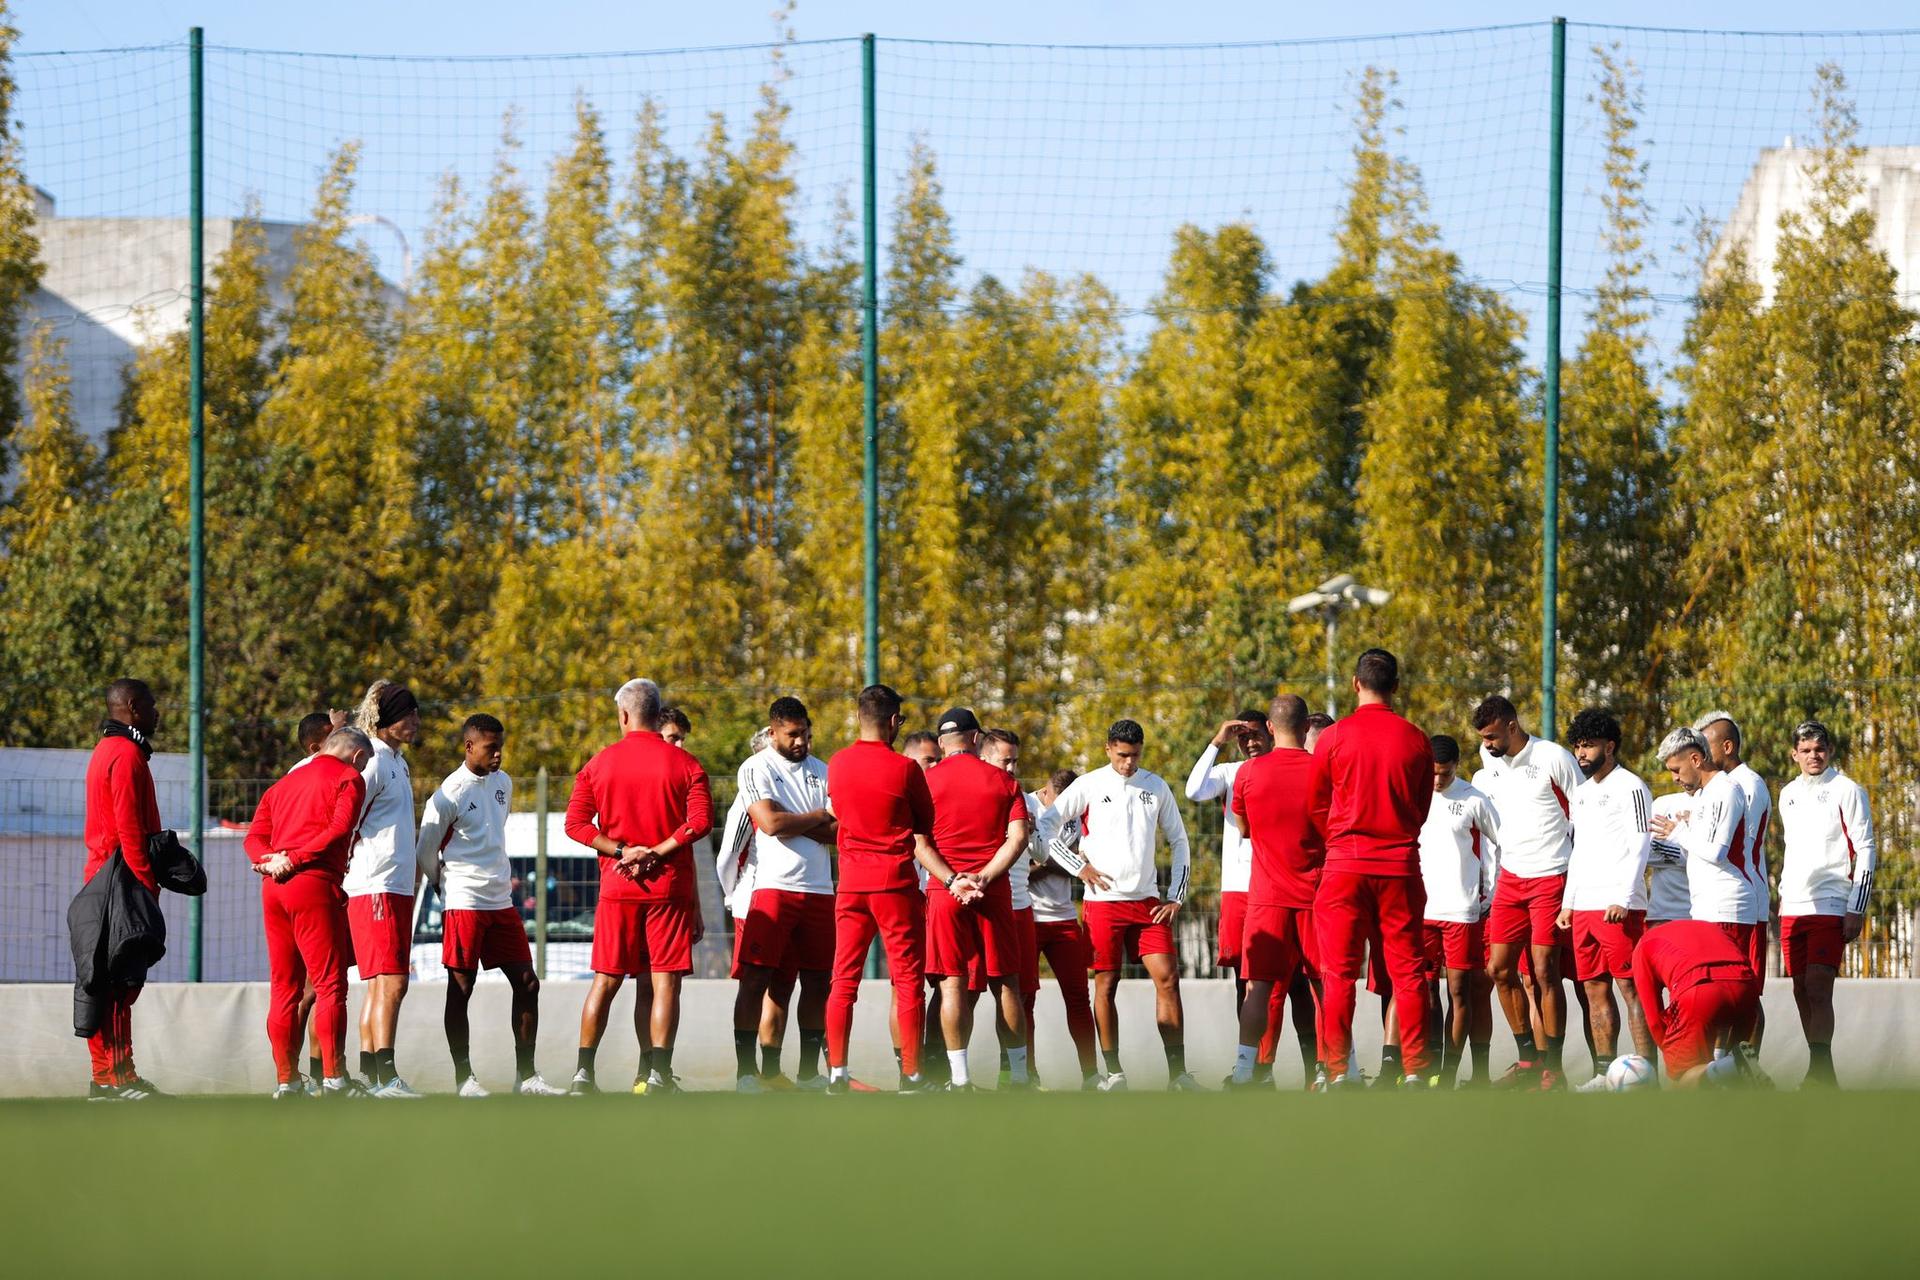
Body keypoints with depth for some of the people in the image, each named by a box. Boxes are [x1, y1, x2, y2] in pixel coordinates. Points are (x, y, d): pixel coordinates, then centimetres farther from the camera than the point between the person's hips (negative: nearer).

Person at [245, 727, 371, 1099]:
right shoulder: (349, 778, 5)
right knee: (330, 984, -5)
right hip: (315, 884, -7)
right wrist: (293, 860, -12)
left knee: (284, 987, 9)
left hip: (273, 887, 7)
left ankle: (286, 1080, 8)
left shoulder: (283, 784, 26)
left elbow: (254, 836, 15)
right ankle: (334, 1077, -11)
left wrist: (268, 859, -3)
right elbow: (339, 829, -11)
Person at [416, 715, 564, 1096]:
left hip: (501, 903, 7)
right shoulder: (449, 794, -12)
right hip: (463, 904, -7)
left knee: (527, 983, 4)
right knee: (461, 988, -2)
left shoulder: (503, 783, 10)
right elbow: (425, 853, -3)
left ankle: (525, 1075, 9)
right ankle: (463, 1078, 2)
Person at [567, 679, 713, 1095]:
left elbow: (575, 823, -2)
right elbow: (700, 821, -11)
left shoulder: (599, 763, 4)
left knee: (606, 980, 7)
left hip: (616, 886, 2)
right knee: (664, 981, -1)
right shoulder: (684, 763, -1)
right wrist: (656, 853, -11)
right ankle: (658, 1072, -9)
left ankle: (584, 1071, 3)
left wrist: (622, 851, -7)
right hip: (670, 885, -2)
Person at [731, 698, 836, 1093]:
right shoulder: (756, 769, 0)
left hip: (819, 889, 5)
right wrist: (816, 818, 0)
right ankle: (746, 1069, -7)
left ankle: (809, 1071, 13)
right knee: (756, 978, -8)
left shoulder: (822, 772, 15)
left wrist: (790, 822, -7)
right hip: (773, 886, -5)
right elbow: (771, 823, -14)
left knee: (817, 981, 6)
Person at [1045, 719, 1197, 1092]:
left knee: (1168, 978, -6)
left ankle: (1177, 1072, -6)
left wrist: (1176, 896, 8)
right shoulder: (1088, 786, 0)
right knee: (1106, 984, -2)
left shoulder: (1156, 787, 9)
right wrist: (1079, 867, -6)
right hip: (1103, 901, -2)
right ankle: (1113, 1072, 5)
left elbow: (1179, 841, 16)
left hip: (1148, 900, 2)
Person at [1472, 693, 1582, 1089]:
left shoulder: (1554, 759, -10)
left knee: (1545, 972, -8)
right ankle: (1529, 1059, 15)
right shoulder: (1489, 762, 7)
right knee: (1500, 969, 4)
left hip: (1551, 878, -6)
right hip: (1511, 877, 6)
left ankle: (1554, 1068, -2)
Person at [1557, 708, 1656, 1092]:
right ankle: (1604, 1072, 9)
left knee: (1630, 987, -10)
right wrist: (1568, 902, 18)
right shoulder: (1582, 792, 20)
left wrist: (1622, 899, -18)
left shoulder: (1629, 788, -5)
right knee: (1595, 989, 7)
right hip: (1584, 907, 8)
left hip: (1619, 905, -8)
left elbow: (1640, 847, -11)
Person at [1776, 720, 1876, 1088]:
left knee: (1817, 987, -16)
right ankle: (1819, 1074, 8)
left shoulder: (1846, 791, -3)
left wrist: (1857, 910, -11)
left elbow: (1866, 852, -5)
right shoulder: (1789, 794, 16)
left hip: (1830, 906, -6)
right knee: (1801, 991, 4)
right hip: (1792, 907, 7)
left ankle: (1820, 1069, -17)